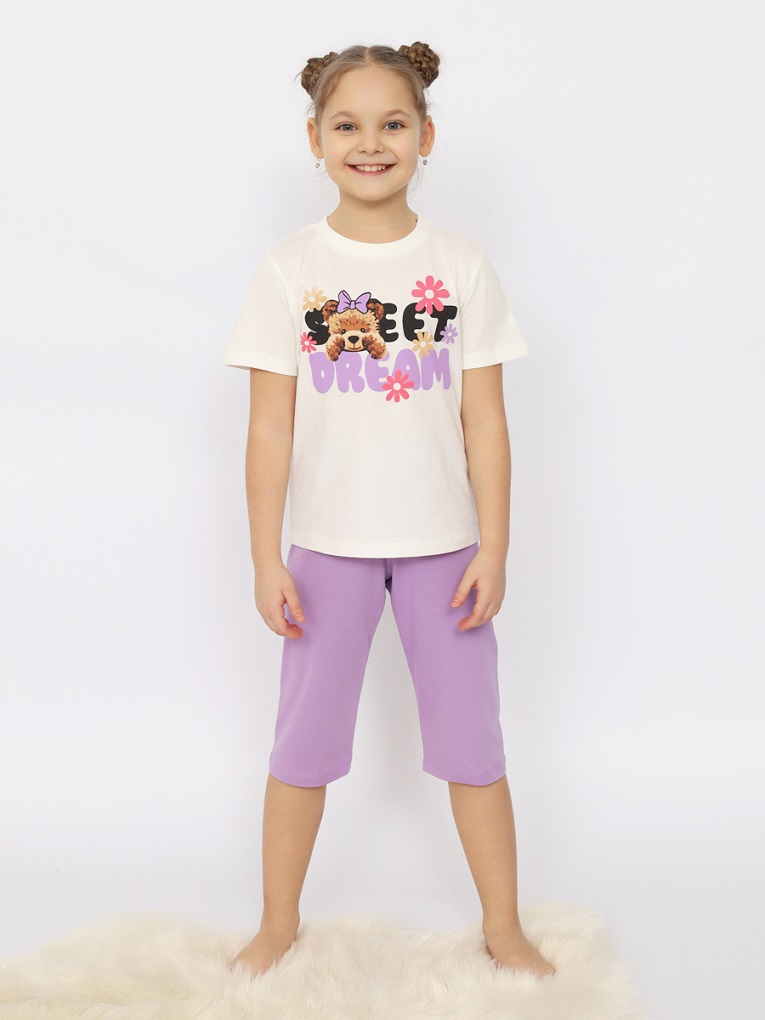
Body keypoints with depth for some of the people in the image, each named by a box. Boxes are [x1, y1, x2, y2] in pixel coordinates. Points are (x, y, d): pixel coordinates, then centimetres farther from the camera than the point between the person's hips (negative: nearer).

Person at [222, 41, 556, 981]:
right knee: (304, 742, 11)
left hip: (444, 542, 0)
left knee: (471, 742, 8)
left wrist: (493, 547, -4)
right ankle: (277, 926, 28)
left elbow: (484, 419, -1)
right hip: (329, 545, 0)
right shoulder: (289, 270, -2)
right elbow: (270, 425, -3)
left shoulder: (461, 266, -1)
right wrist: (266, 560, -5)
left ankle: (504, 930, 25)